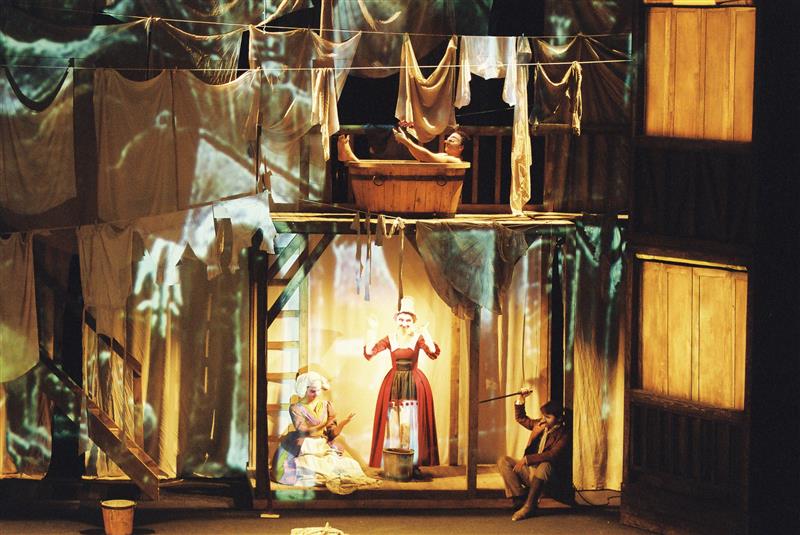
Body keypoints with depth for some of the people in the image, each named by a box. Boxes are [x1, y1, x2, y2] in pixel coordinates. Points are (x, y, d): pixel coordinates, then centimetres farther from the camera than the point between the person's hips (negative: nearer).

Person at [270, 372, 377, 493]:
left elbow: (332, 434, 7)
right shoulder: (296, 409, -1)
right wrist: (324, 425, -25)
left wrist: (342, 424, -13)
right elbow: (303, 431, -14)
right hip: (306, 450, -3)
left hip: (324, 448, 3)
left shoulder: (326, 406, 10)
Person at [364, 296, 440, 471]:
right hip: (394, 384, 2)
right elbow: (369, 353, -5)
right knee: (393, 423, 1)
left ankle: (414, 464, 3)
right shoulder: (390, 339, 4)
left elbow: (433, 353, -17)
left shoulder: (418, 338, -1)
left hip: (413, 385, -2)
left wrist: (426, 334, -24)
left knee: (411, 423, -4)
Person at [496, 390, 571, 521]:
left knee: (545, 465, -41)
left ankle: (529, 506, -35)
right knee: (503, 462, -10)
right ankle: (520, 499, -23)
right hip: (530, 472, 7)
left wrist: (527, 459, -28)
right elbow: (520, 419, 28)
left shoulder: (563, 434, -9)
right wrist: (521, 400, 12)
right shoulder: (540, 425, 13)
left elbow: (552, 455, -24)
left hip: (548, 476, -7)